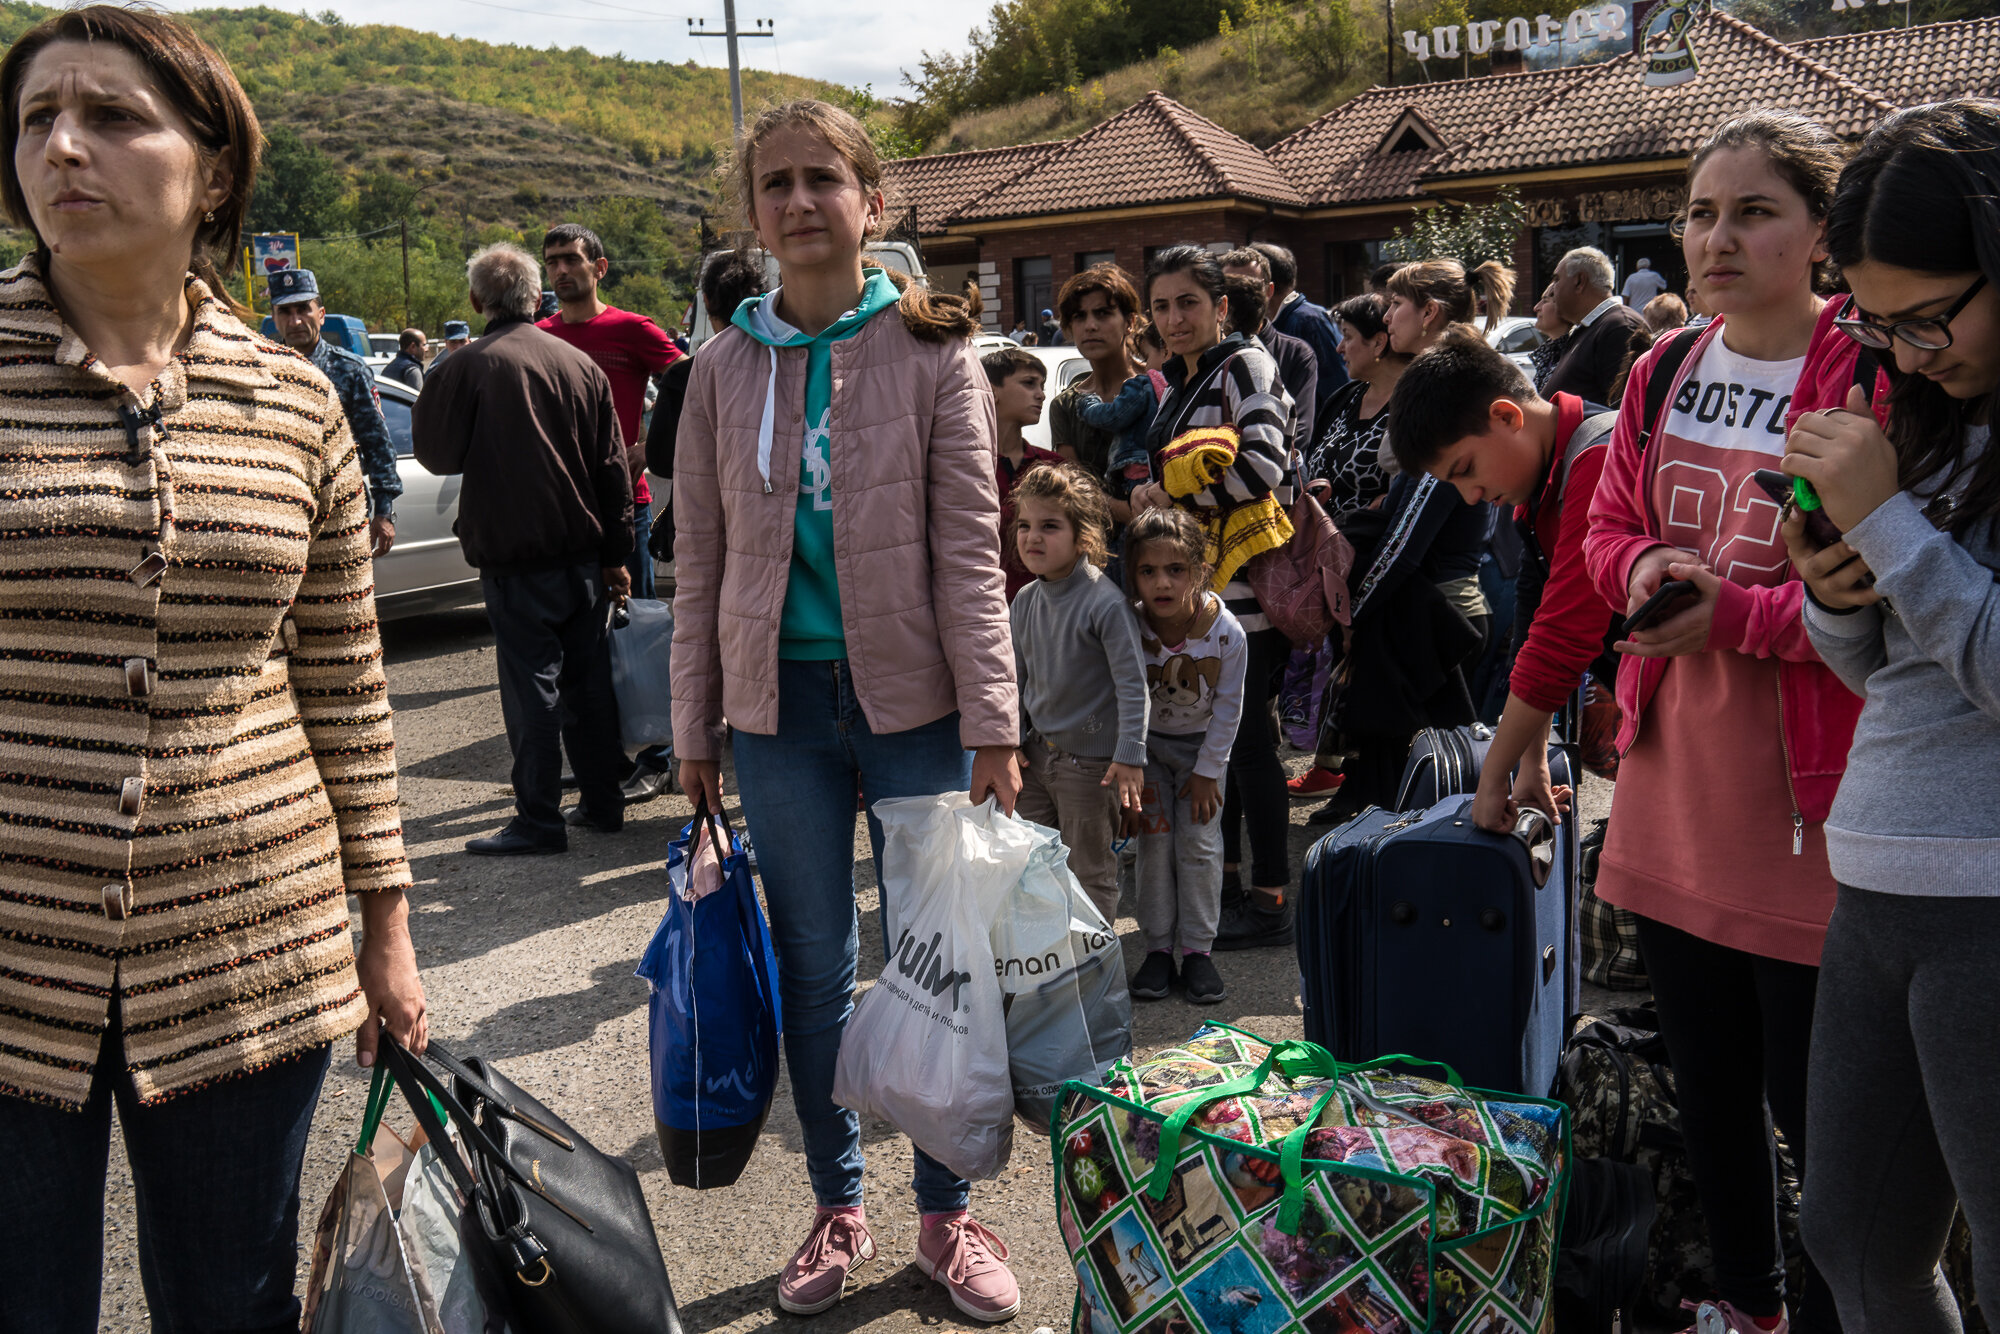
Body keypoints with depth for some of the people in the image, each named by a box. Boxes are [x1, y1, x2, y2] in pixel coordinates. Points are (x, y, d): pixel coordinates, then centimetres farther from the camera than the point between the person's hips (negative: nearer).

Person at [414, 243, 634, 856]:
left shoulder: (466, 368, -10)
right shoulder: (581, 365, 6)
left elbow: (438, 454, -2)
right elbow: (613, 468, 8)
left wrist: (426, 403, 16)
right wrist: (615, 554, 14)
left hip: (514, 557, -5)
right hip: (584, 552, 5)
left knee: (531, 686, -1)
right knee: (588, 678, 13)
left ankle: (539, 821, 4)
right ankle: (602, 802, 21)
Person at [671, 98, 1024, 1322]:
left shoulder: (933, 352, -2)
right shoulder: (727, 367, 5)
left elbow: (969, 552, -5)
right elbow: (703, 562, 7)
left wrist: (994, 726, -10)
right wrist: (695, 730, 6)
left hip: (912, 699, -2)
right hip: (781, 704, 2)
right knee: (815, 964, 11)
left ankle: (947, 1215, 24)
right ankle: (840, 1210, 28)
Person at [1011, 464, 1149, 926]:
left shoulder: (1105, 602, -19)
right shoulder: (1025, 602, 2)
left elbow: (1133, 682, -17)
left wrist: (1130, 755, -18)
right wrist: (1012, 738, 8)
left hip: (1091, 761, -7)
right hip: (1037, 754, 7)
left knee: (1090, 872, 5)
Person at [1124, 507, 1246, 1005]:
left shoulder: (1226, 632, -26)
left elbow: (1228, 707, -14)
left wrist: (1207, 772, -10)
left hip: (1202, 743, 0)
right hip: (1145, 742, 0)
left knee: (1199, 843, -2)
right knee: (1152, 840, -3)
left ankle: (1198, 949, 9)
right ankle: (1158, 947, 8)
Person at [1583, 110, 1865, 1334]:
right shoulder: (1664, 374, 8)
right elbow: (1608, 528, 16)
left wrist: (1736, 612, -22)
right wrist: (1643, 564, -5)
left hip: (1805, 798, -7)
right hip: (1675, 786, 7)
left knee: (1814, 1098, 5)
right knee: (1707, 1073, 20)